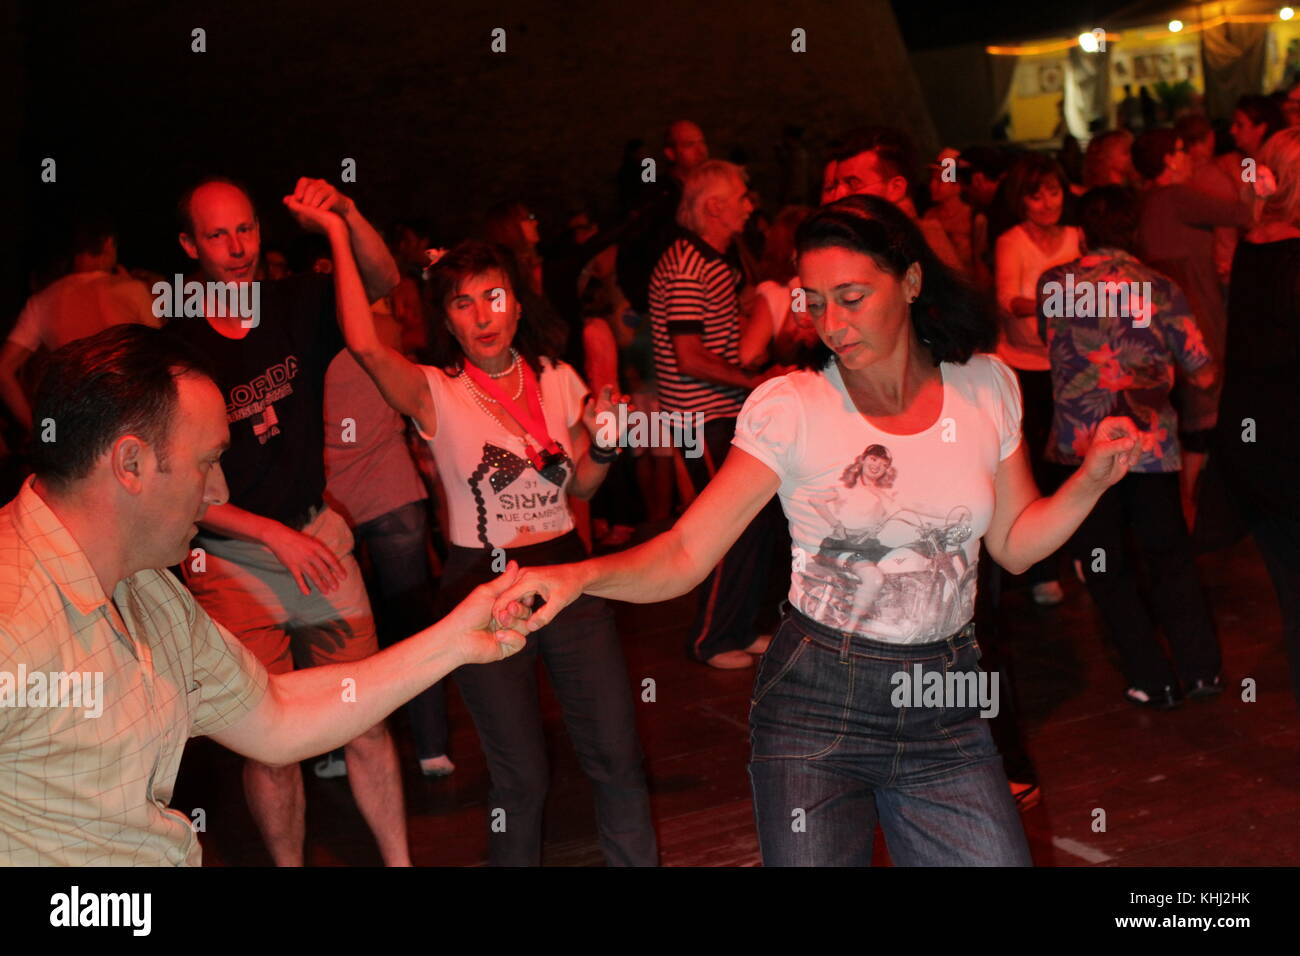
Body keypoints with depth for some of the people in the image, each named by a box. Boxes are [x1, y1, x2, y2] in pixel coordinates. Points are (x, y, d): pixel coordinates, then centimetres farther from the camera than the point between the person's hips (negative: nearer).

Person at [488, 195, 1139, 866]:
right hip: (816, 705, -2)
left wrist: (1092, 480, -8)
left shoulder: (986, 387, -1)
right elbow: (684, 554, -15)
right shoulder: (787, 409, -11)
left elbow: (1014, 543, 9)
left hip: (946, 713, 3)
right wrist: (579, 576, -32)